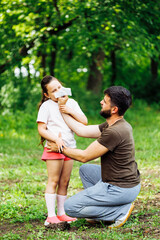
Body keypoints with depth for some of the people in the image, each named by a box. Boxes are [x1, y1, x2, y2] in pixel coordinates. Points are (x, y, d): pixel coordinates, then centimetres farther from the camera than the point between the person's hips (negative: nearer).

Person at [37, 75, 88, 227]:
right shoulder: (47, 106, -4)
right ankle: (51, 216, -6)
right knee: (53, 181, -7)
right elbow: (41, 129, -7)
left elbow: (84, 122, 3)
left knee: (64, 182, 8)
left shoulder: (71, 103, 9)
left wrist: (70, 111, -11)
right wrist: (56, 139, -19)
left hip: (69, 147, 5)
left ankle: (61, 214, 15)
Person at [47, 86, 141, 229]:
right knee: (85, 170, 29)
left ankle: (121, 210, -6)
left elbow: (84, 156, -16)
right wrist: (62, 110, 16)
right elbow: (81, 130, 12)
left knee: (70, 207, -3)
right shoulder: (113, 125, 7)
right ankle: (100, 212, 18)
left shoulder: (115, 132, -24)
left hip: (120, 189, -10)